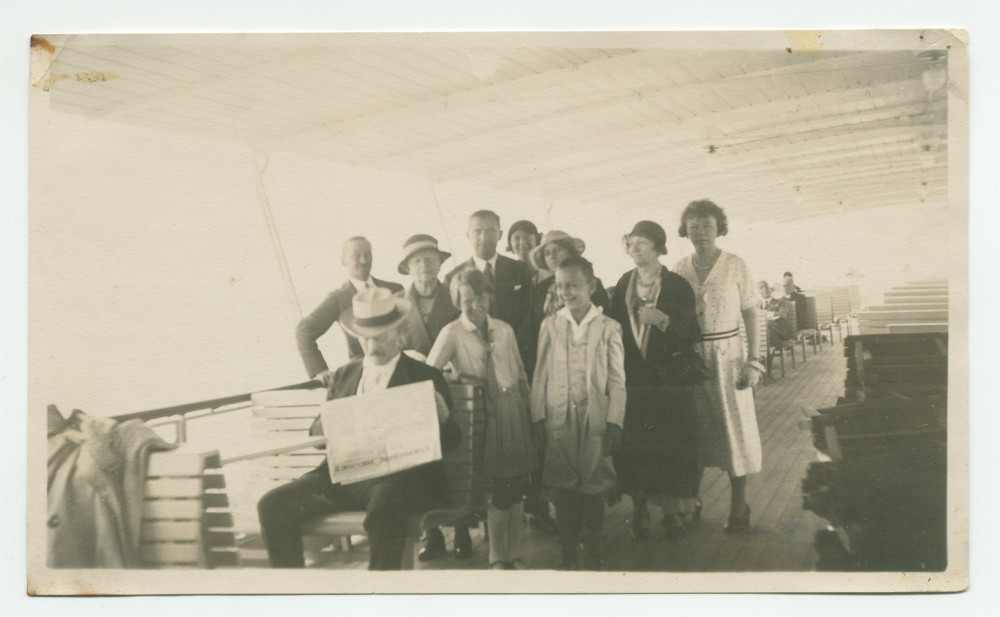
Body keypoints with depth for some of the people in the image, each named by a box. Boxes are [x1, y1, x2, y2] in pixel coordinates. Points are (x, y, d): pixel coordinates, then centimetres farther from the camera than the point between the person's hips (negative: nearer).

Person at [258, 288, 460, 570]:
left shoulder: (426, 377, 7)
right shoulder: (344, 375, 20)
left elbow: (450, 442, 3)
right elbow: (317, 432, 18)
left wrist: (442, 417, -21)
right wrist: (327, 426, -7)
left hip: (397, 475, -4)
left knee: (384, 507, -38)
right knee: (273, 505, -16)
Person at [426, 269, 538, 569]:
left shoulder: (504, 330, 9)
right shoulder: (452, 333, -4)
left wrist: (528, 408, 12)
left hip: (514, 413, 4)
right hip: (485, 418, -4)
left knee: (517, 489, 6)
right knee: (500, 492, 0)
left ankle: (515, 554, 20)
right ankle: (497, 557, 17)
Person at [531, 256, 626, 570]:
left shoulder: (608, 327, 0)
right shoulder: (550, 325, 4)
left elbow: (617, 380, 1)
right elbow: (540, 375, 6)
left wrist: (614, 422, -4)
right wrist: (538, 417, 1)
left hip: (595, 418, -1)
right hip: (559, 418, 1)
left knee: (594, 486, 4)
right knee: (563, 486, 4)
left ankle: (593, 550, 19)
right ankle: (568, 552, 16)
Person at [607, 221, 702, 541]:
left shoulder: (677, 285, -3)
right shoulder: (623, 284, 8)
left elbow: (691, 332, -7)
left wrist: (663, 320, -24)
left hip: (669, 378, -3)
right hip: (632, 379, 3)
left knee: (672, 445, -2)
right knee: (633, 444, 1)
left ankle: (674, 511, 7)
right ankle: (639, 506, 11)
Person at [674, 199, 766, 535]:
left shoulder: (736, 266, -4)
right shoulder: (680, 268, 5)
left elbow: (750, 314, -3)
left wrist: (753, 361, -9)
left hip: (727, 355, -3)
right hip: (689, 356, 3)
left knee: (734, 427, 1)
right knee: (694, 430, 9)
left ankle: (738, 505, 11)